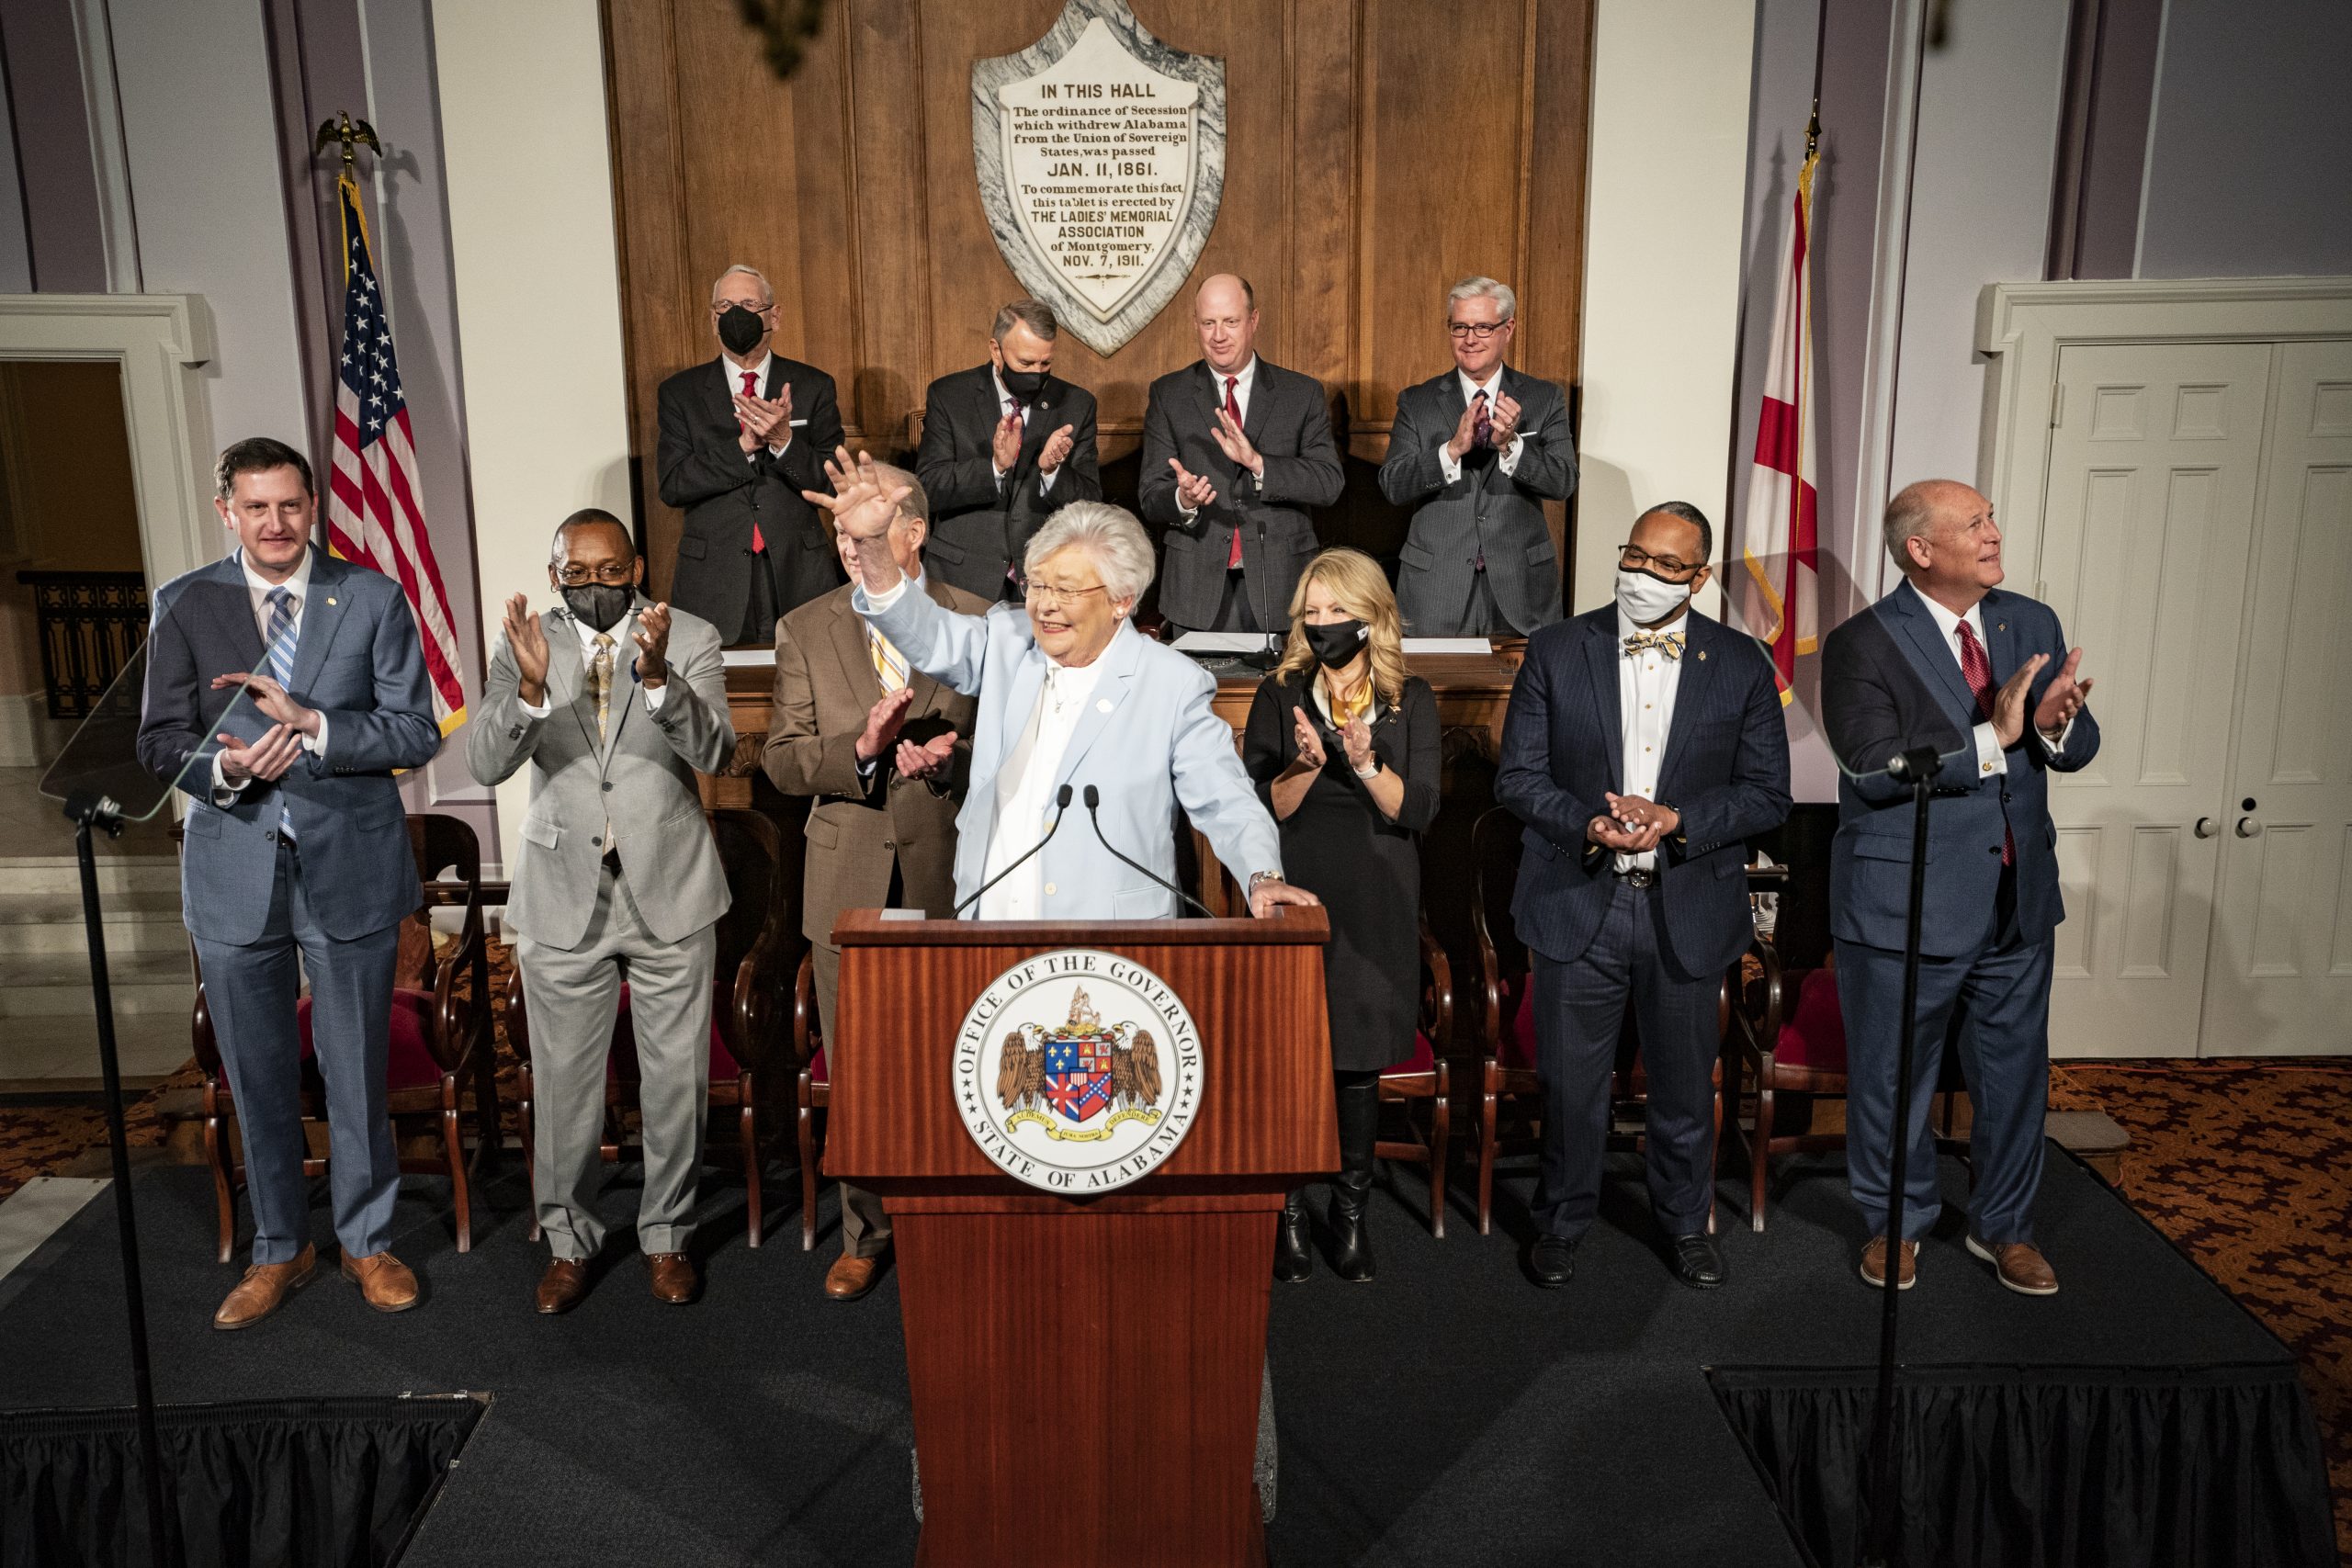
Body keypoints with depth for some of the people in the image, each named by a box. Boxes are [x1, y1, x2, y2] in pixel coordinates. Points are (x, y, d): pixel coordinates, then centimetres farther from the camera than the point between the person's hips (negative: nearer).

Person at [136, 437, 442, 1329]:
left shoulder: (375, 600, -1)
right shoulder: (184, 605, 3)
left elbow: (417, 733, -6)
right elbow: (160, 739, 2)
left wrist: (309, 723, -20)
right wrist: (224, 766, -19)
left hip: (350, 864, -1)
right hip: (234, 870, 2)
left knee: (356, 1074, 9)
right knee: (257, 1080, 13)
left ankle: (366, 1241, 28)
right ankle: (280, 1251, 31)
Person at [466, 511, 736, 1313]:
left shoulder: (690, 639, -5)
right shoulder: (524, 644, -1)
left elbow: (714, 750, -18)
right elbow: (486, 763, -12)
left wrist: (657, 676, -35)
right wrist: (530, 686, -29)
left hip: (669, 893, -1)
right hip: (564, 898, 1)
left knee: (678, 1079, 8)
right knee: (564, 1082, 11)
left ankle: (667, 1237, 27)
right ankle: (569, 1240, 30)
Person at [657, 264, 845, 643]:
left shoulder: (814, 387, 6)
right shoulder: (680, 392, 7)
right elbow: (672, 486, -4)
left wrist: (784, 441, -18)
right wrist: (744, 445, -15)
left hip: (797, 573, 0)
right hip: (714, 580, 0)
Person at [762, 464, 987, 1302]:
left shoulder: (980, 623, 1)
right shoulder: (805, 630, 5)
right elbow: (781, 757, -1)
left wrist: (949, 757, -19)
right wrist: (858, 750, -20)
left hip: (950, 879, -1)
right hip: (849, 885, 2)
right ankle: (866, 1234, 27)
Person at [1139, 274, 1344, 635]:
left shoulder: (1303, 393, 4)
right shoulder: (1168, 395, 5)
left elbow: (1331, 483, -6)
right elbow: (1151, 496, 0)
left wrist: (1257, 462, -20)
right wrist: (1182, 500, -23)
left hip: (1280, 589, 0)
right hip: (1198, 592, 0)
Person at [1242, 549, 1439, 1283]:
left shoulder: (1411, 700, 4)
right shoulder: (1279, 696, 2)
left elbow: (1417, 811, -3)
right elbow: (1262, 808, -3)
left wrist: (1364, 763, -19)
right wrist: (1305, 764, -20)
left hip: (1374, 906, 0)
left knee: (1358, 1064, 6)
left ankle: (1351, 1214, 20)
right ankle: (1289, 1212, 17)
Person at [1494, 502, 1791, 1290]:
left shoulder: (1741, 664, 0)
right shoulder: (1556, 650, -1)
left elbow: (1768, 793, -1)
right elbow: (1517, 776, -3)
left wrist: (1677, 821, -17)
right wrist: (1588, 826, -20)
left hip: (1689, 909, 1)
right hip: (1579, 904, 0)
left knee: (1685, 1082, 15)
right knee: (1569, 1081, 9)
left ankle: (1686, 1221, 37)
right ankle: (1562, 1219, 31)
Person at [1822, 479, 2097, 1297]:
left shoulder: (2033, 625, 5)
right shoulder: (1864, 644, -13)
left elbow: (2079, 748, 4)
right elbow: (1876, 771, -21)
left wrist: (2055, 724, -19)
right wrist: (1991, 738, -27)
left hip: (2018, 897, 5)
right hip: (1904, 903, -5)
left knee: (2015, 1073, 16)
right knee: (1892, 1078, 11)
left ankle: (2003, 1227, 36)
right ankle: (1896, 1222, 34)